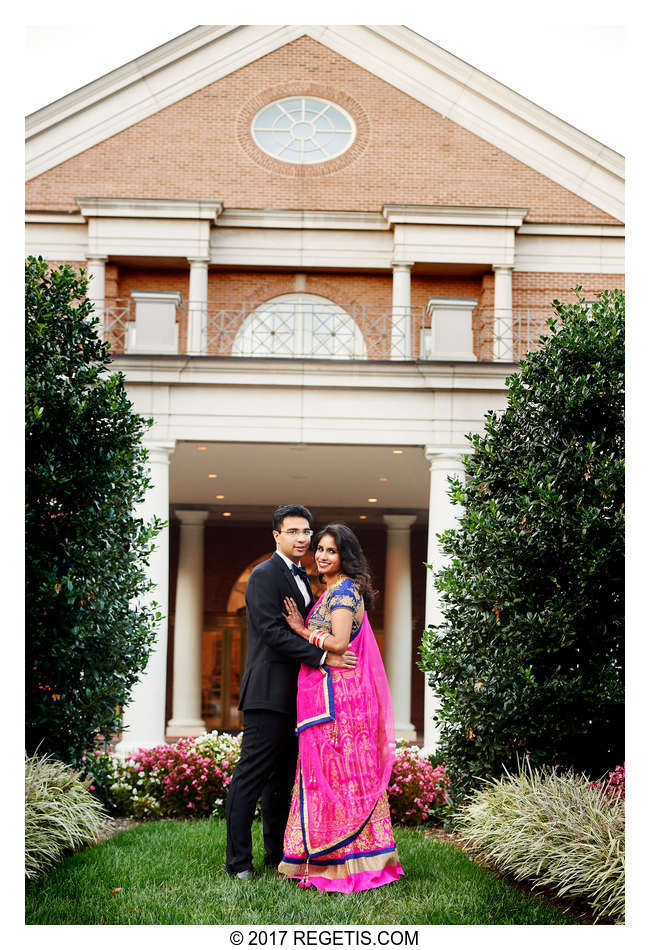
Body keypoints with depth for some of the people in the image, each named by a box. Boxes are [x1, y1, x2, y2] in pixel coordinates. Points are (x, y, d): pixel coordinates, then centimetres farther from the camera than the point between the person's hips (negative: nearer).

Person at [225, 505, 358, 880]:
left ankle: (277, 854, 21)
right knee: (251, 777, -5)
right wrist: (323, 657, -22)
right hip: (269, 693, -9)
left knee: (283, 778, 13)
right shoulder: (265, 575, -9)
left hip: (293, 695, 9)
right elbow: (274, 632, -18)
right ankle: (238, 860, -1)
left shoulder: (301, 577, 19)